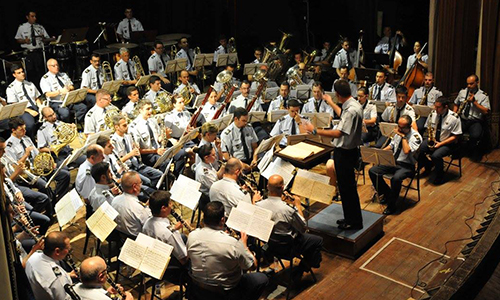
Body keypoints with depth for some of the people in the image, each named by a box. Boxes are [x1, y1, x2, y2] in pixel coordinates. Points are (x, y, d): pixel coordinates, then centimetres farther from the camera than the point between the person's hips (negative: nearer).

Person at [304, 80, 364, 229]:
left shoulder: (352, 110, -26)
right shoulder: (351, 105, 6)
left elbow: (338, 133, -34)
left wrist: (315, 131, -27)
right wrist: (331, 103, 42)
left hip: (345, 153, -10)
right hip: (343, 151, 10)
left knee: (348, 187, 2)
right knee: (344, 186, 20)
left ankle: (355, 221, 16)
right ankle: (349, 217, 33)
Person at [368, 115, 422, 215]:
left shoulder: (415, 136, -15)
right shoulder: (398, 132, 7)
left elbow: (407, 151, -29)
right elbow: (392, 145, 21)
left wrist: (403, 137, -21)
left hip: (406, 166, -7)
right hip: (393, 162, 7)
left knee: (396, 178, -37)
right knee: (372, 171, -8)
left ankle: (392, 205, -17)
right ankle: (386, 193, 10)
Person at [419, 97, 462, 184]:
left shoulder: (454, 118, -17)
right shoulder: (433, 114, -3)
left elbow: (455, 137, -14)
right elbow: (428, 128, 10)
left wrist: (440, 144, -22)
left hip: (447, 143, -5)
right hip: (433, 139, 5)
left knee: (435, 156, -31)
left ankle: (439, 176, -1)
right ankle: (428, 166, 12)